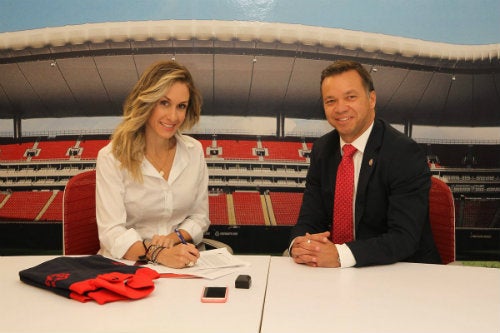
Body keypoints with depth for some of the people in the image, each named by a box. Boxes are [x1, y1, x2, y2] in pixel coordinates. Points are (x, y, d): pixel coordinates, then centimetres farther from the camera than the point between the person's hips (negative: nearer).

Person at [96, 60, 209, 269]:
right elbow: (112, 233, -14)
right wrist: (157, 254, -30)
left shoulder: (194, 151, 4)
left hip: (180, 264, 1)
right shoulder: (112, 157, -8)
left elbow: (200, 217, 10)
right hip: (125, 263, 0)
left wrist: (174, 237, -9)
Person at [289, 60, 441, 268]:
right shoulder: (322, 149, 2)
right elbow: (310, 219, 0)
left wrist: (341, 254, -33)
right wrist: (299, 244, -22)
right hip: (339, 271, 4)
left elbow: (404, 238, -21)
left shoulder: (406, 155, -15)